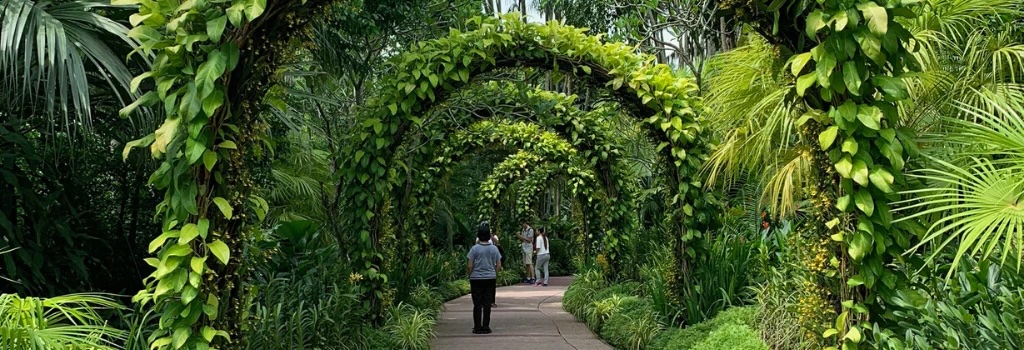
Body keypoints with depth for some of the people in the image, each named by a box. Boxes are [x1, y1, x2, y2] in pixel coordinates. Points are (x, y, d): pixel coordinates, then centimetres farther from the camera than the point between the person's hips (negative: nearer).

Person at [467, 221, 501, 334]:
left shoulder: (474, 248, -9)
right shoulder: (494, 248, 0)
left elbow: (469, 266, -8)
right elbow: (499, 266, 3)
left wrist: (470, 276, 8)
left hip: (476, 279, -2)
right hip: (490, 278, 2)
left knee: (477, 304, 5)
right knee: (487, 304, 7)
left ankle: (477, 327, 7)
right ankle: (486, 327, 8)